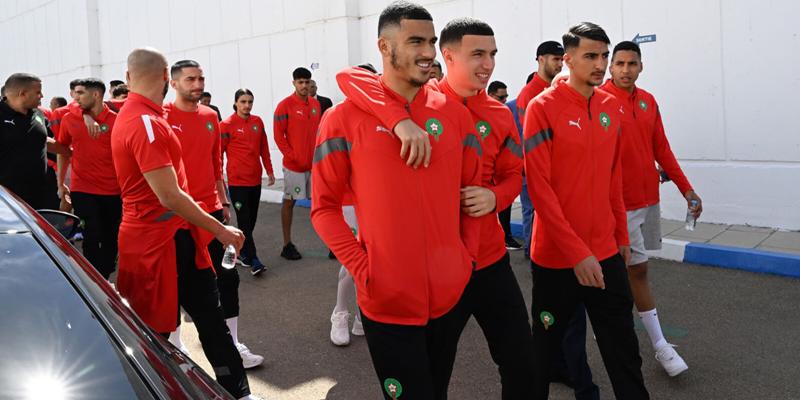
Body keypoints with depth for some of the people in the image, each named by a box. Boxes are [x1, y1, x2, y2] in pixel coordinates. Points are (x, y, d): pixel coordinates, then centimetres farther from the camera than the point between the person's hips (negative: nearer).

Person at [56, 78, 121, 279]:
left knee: (110, 239, 10)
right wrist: (61, 183, 14)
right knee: (91, 238, 0)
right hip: (82, 189, 0)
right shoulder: (69, 119, 1)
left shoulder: (116, 120, -7)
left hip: (112, 190, 0)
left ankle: (105, 279, 27)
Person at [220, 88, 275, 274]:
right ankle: (253, 259, -2)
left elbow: (264, 148, 14)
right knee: (244, 220, -5)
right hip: (237, 181, -5)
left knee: (251, 219, 11)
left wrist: (269, 170, 13)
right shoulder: (227, 125, -6)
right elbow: (218, 152, -5)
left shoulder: (257, 121, 8)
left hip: (255, 179, 5)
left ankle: (241, 253, 26)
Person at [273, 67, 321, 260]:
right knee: (289, 201, 3)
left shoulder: (316, 104, 9)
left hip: (314, 163, 5)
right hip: (294, 164, -5)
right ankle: (287, 245, 11)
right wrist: (292, 157, -14)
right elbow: (278, 136, -9)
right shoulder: (285, 105, -8)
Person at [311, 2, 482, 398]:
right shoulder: (345, 117, -7)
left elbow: (473, 190, 12)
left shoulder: (455, 114, 3)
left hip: (451, 292, 4)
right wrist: (361, 267, -12)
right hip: (388, 299, -4)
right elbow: (324, 206, -4)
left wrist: (468, 255, 3)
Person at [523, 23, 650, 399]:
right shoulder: (542, 107, -11)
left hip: (607, 252, 5)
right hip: (557, 255, -5)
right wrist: (575, 251, -18)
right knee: (545, 345, 12)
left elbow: (614, 178, 15)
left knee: (623, 347, 13)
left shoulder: (611, 107, 7)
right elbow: (538, 185, -16)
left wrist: (621, 235, 13)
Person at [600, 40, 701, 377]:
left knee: (630, 267, 15)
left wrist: (686, 188, 11)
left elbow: (661, 149, 13)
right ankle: (660, 346, 12)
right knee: (638, 269, 1)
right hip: (622, 201, -6)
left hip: (650, 197, 6)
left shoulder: (649, 101, 9)